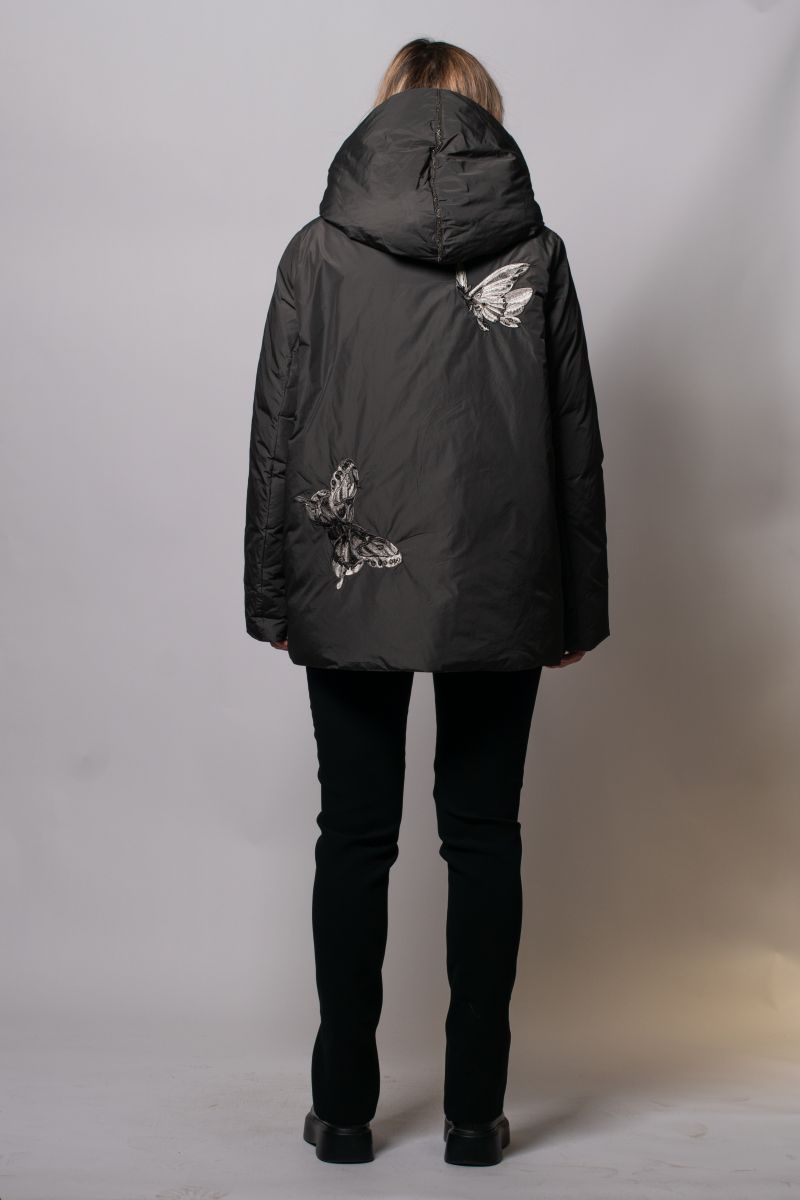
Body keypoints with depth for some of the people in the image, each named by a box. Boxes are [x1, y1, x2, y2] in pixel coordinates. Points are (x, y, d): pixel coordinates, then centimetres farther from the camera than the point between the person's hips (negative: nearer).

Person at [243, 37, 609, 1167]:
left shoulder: (316, 253, 2)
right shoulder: (537, 252, 3)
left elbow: (275, 434, 1)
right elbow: (576, 442, 2)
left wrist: (271, 596, 6)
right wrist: (579, 605, 7)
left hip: (351, 592, 0)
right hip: (499, 595, 1)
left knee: (355, 838, 8)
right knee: (483, 836, 8)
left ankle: (344, 1107, 17)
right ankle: (475, 1111, 15)